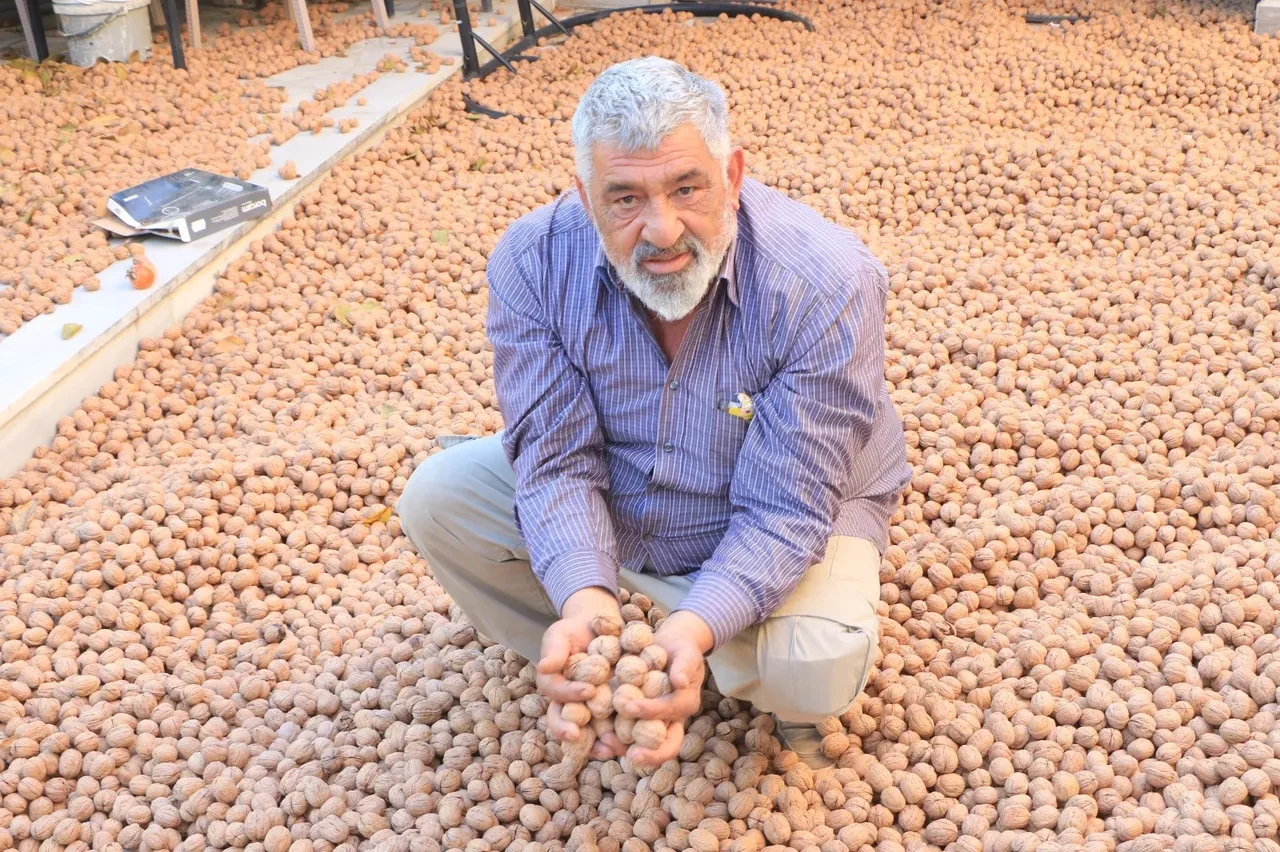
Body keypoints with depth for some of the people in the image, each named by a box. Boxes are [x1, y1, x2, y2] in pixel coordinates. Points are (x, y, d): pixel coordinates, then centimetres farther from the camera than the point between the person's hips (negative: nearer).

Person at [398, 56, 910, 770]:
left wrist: (695, 628, -48)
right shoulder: (534, 261, -22)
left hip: (794, 508, -3)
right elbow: (557, 457, -21)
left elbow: (782, 510, -31)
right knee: (437, 498, -12)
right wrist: (584, 598, -41)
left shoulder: (827, 283, -32)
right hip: (607, 505, 4)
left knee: (816, 668, -31)